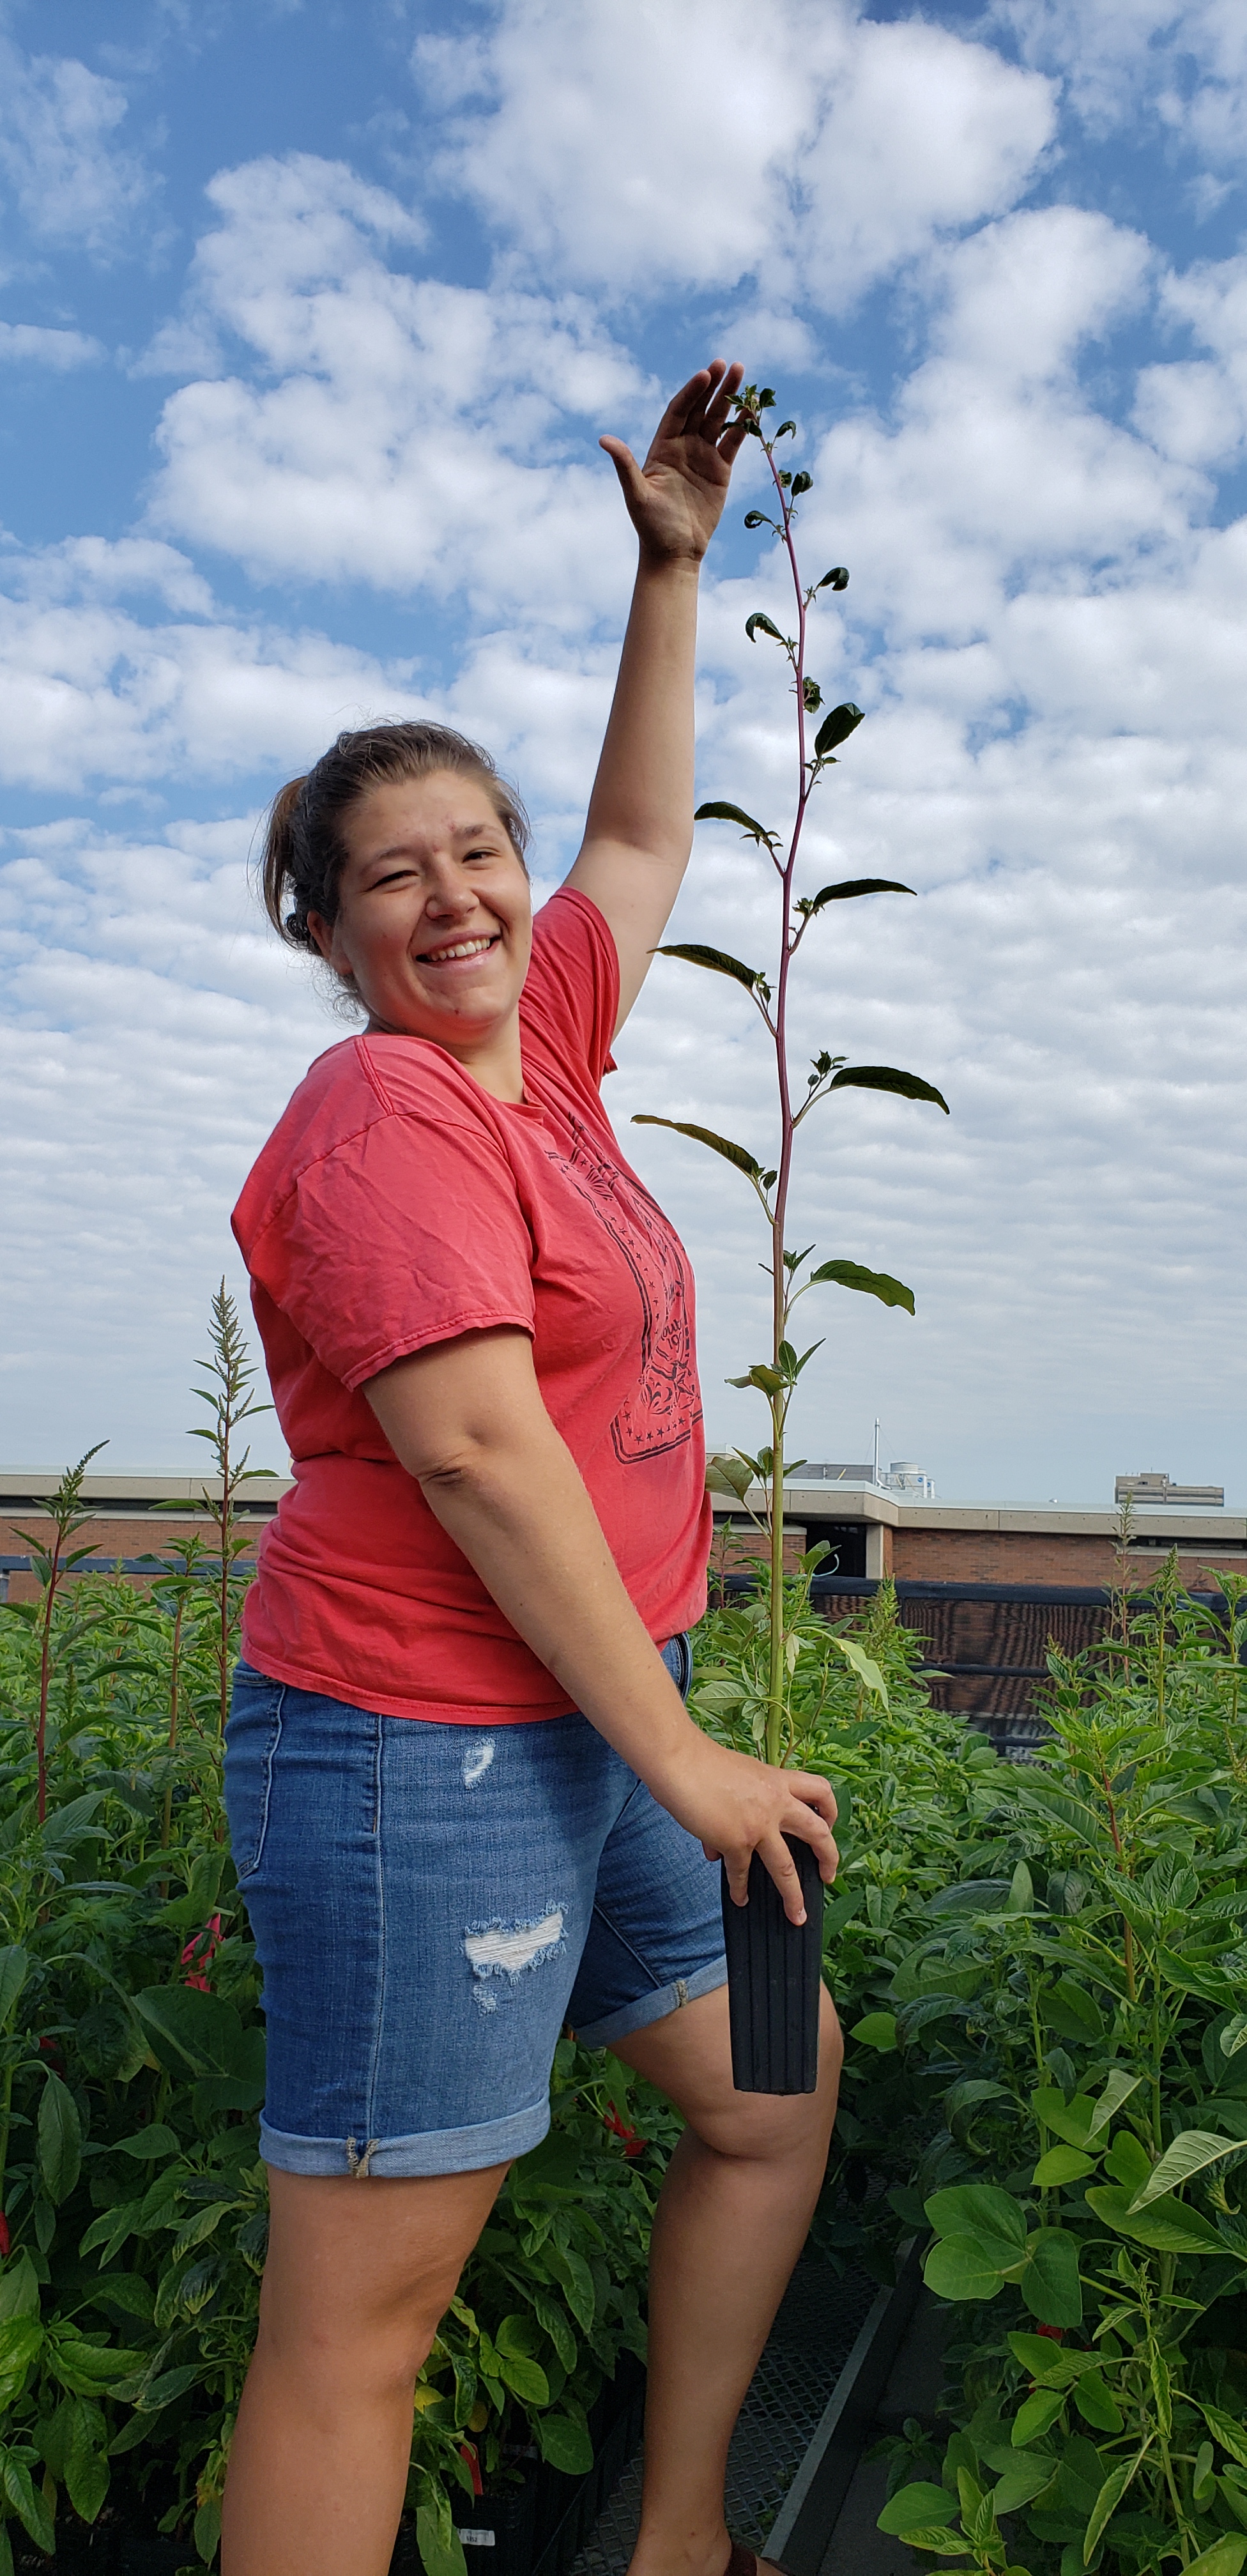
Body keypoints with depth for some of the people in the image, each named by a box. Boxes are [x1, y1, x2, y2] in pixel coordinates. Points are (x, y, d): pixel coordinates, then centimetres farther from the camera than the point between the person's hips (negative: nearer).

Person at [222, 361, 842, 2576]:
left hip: (589, 1727, 10)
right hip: (422, 1747, -10)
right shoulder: (388, 1111, -14)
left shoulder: (535, 1048, 11)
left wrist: (672, 566, 22)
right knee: (363, 2308, 1)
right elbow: (478, 1448, -22)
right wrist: (683, 1758, -17)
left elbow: (642, 839, 25)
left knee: (777, 2093, 20)